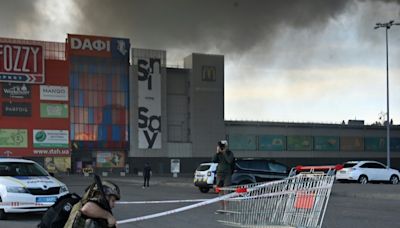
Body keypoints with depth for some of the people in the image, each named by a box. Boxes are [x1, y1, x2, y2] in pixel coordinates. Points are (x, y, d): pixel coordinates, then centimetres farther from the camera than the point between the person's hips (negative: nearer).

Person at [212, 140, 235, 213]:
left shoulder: (230, 153, -3)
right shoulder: (218, 154, 8)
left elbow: (229, 161, -20)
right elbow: (214, 160, -4)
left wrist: (224, 152, -16)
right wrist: (217, 152, -10)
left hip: (227, 174, -5)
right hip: (219, 174, 5)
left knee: (226, 191, -9)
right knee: (220, 192, 7)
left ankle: (226, 208, -8)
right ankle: (222, 208, 14)